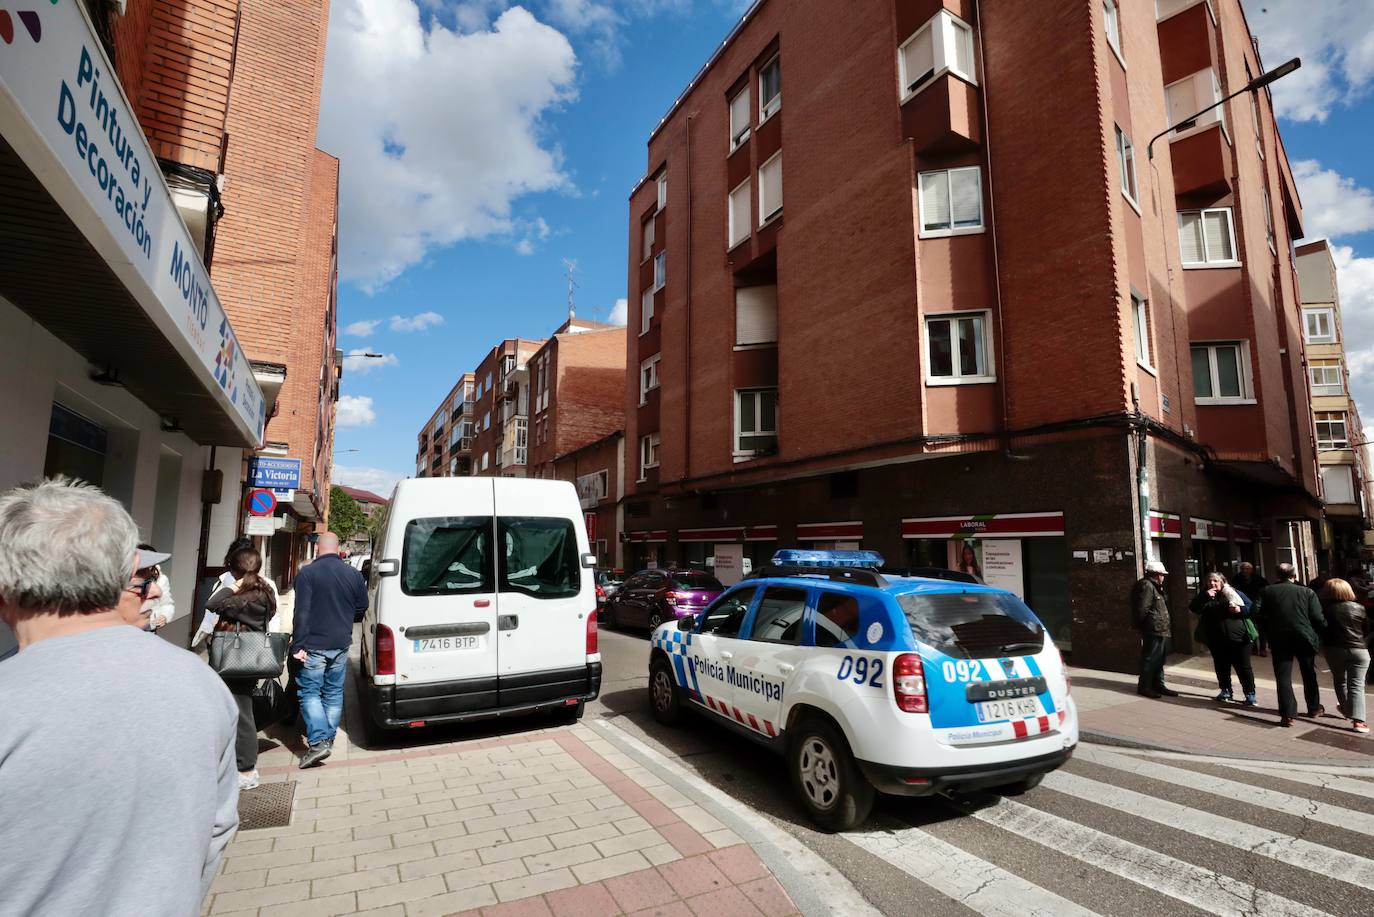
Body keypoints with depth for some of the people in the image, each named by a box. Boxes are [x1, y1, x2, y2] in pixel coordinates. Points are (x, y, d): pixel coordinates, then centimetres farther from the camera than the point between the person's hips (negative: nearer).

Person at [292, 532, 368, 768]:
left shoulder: (307, 573, -11)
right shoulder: (353, 574, 2)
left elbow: (302, 612, -15)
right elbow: (362, 607, 11)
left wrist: (298, 646, -14)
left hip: (313, 645, -4)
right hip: (341, 645, 4)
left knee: (309, 692, 4)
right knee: (334, 693, 15)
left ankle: (318, 742, -7)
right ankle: (329, 739, 23)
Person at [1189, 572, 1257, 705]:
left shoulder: (1231, 593, 2)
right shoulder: (1204, 596, 6)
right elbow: (1193, 608, -7)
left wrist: (1240, 610, -16)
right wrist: (1205, 596, -16)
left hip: (1237, 637, -2)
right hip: (1216, 640, 3)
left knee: (1243, 667, 1)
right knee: (1221, 667, 13)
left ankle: (1250, 693, 13)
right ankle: (1225, 691, 28)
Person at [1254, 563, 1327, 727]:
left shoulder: (1266, 591, -2)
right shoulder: (1307, 592, -1)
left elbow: (1258, 614, -7)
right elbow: (1318, 618, -7)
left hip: (1279, 640, -1)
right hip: (1305, 638, 1)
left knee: (1283, 677, 3)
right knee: (1309, 674, 21)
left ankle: (1287, 715, -2)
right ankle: (1314, 708, 36)